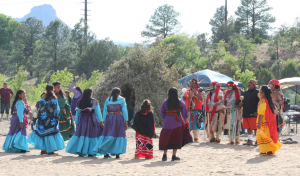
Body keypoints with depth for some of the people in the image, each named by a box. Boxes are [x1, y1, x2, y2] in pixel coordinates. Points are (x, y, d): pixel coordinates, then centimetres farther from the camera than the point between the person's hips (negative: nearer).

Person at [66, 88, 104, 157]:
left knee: (81, 135, 7)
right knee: (92, 135, 4)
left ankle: (80, 151, 6)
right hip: (92, 120, -2)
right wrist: (101, 122, 0)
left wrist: (76, 123, 17)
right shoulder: (94, 102, -1)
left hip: (82, 120, 2)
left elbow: (77, 113, 9)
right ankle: (91, 152, 2)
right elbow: (98, 112, -2)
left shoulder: (79, 102, 5)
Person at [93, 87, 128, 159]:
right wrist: (126, 122, 1)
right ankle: (117, 153, 1)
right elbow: (124, 111, -1)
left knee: (108, 135, 6)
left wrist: (104, 121, 10)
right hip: (119, 118, -2)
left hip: (109, 118, 2)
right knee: (119, 136, 4)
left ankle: (105, 152, -3)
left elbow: (105, 111, 7)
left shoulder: (108, 100, 10)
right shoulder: (122, 99, 3)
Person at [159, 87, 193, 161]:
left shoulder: (165, 102, -4)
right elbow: (184, 113, -2)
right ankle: (174, 156, 7)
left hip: (168, 123, 0)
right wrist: (187, 122, 5)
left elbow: (162, 112, 3)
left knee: (165, 139, 10)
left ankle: (164, 155, 7)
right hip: (177, 122, 0)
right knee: (176, 138, 8)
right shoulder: (180, 102, -5)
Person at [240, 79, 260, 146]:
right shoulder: (245, 93, 18)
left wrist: (257, 112, -17)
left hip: (253, 114, -7)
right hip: (246, 113, 7)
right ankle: (250, 140, 18)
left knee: (255, 128, -6)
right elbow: (242, 100, 29)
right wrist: (241, 103, 4)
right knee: (248, 128, 11)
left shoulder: (257, 92, -4)